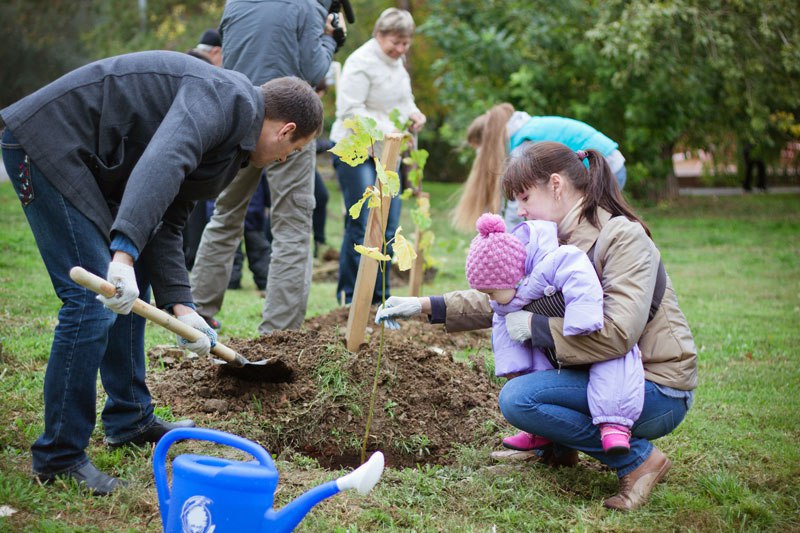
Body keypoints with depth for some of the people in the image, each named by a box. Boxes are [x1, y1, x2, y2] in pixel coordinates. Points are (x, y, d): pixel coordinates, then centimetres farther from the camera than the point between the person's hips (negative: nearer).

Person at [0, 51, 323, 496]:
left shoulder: (227, 139, 16)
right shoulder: (227, 98, -15)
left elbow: (167, 224, 13)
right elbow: (160, 164, -34)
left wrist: (180, 305, 3)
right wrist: (125, 251, -43)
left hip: (84, 159, 11)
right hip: (47, 142, -11)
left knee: (132, 289, 18)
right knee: (93, 302, -12)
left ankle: (130, 419, 30)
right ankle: (59, 456, -2)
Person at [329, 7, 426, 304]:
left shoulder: (396, 62, 13)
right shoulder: (361, 63, -15)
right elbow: (350, 110, -21)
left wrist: (413, 113, 3)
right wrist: (388, 131, -25)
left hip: (387, 154, 8)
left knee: (388, 226, 6)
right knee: (362, 225, -10)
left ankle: (378, 295, 14)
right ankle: (351, 297, -1)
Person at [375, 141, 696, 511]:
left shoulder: (624, 237, -19)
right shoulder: (563, 242, 8)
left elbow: (619, 333, -29)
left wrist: (534, 326, -21)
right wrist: (426, 306, 3)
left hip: (659, 392, -9)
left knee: (517, 398, -21)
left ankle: (638, 458, -10)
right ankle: (558, 447, 17)